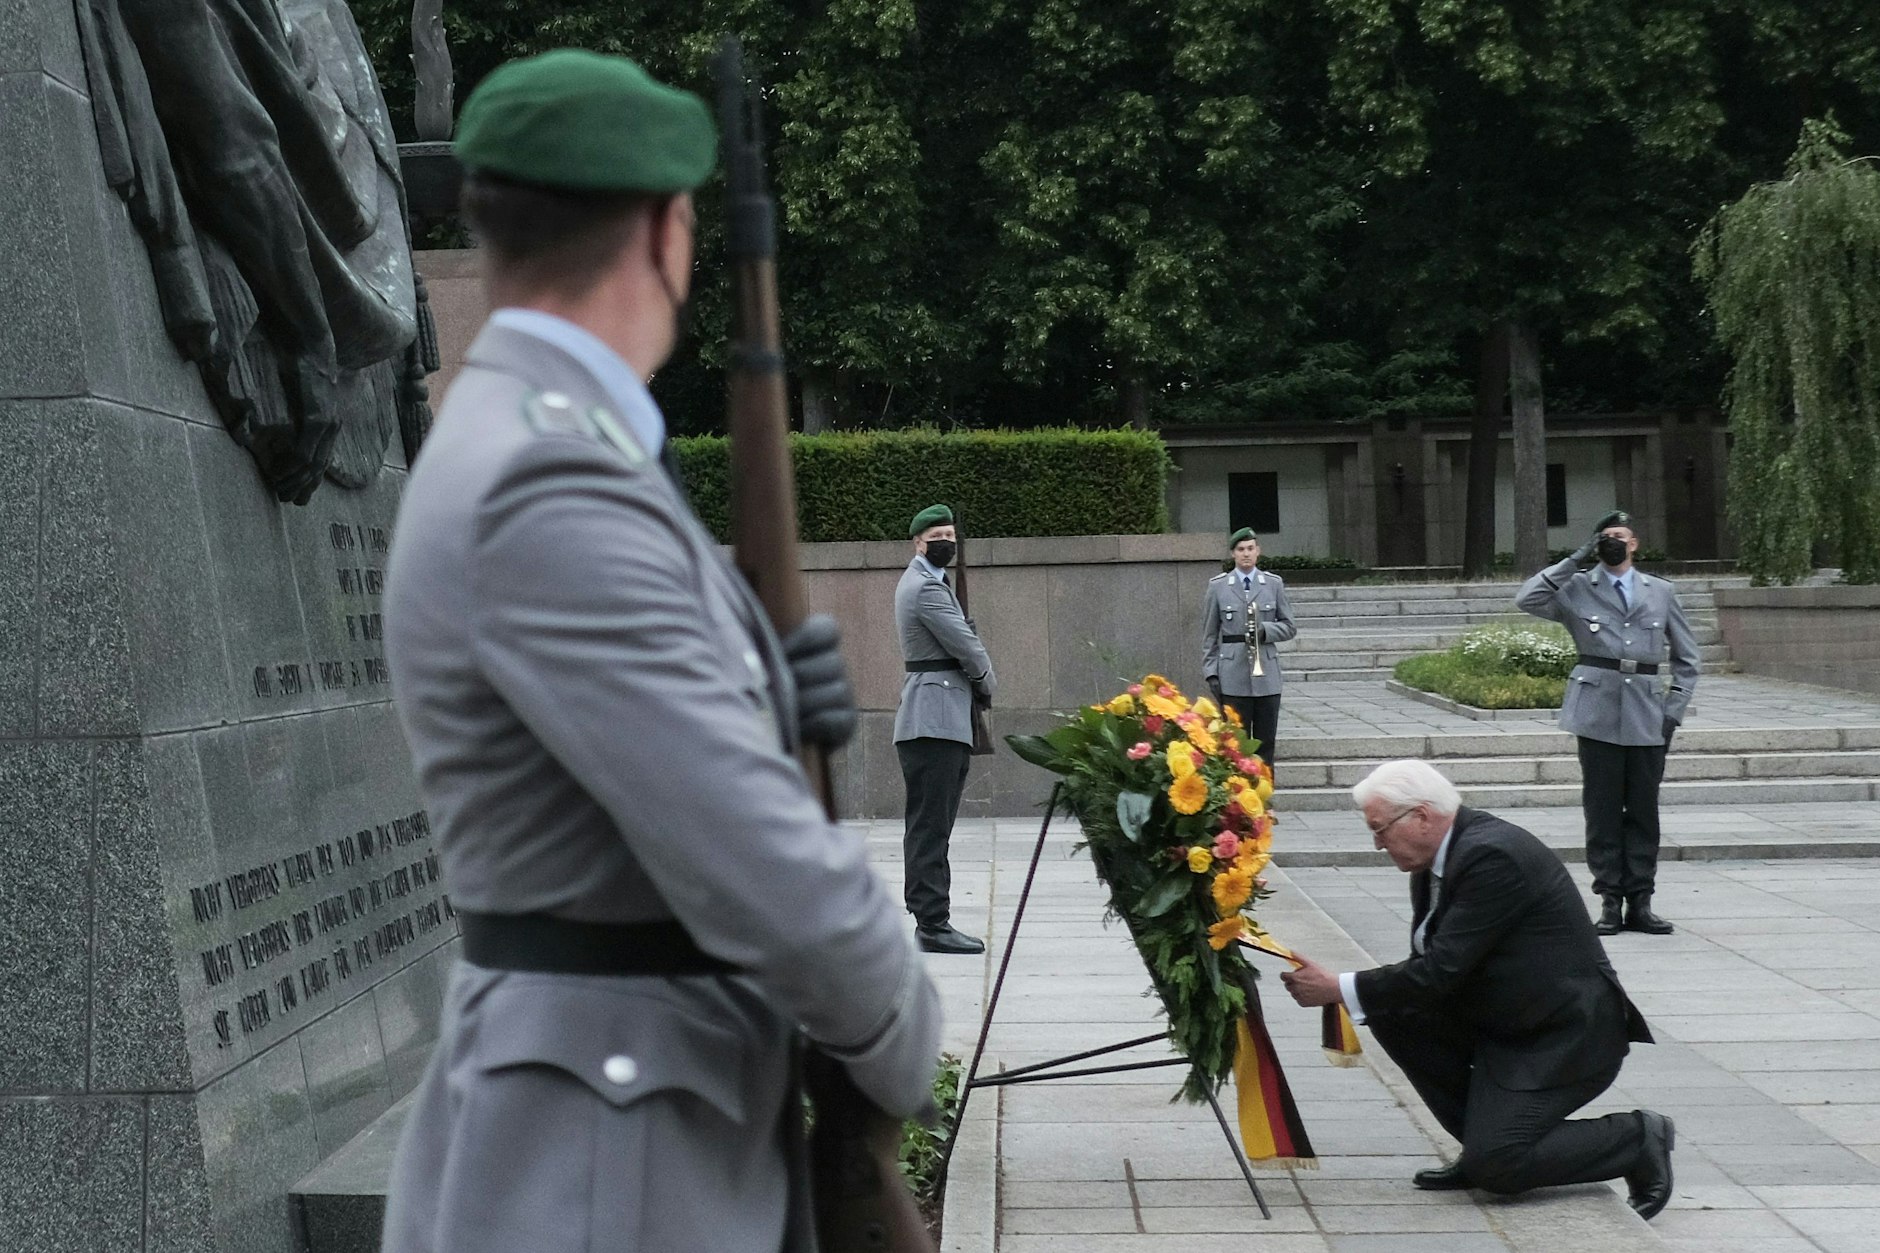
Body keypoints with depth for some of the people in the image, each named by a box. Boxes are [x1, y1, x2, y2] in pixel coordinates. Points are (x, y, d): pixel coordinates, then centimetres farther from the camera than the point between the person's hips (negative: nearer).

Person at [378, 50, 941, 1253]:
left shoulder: (539, 463, 12)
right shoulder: (546, 494, -23)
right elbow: (766, 873, -25)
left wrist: (778, 710, 3)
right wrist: (902, 1043, -4)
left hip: (679, 1127, 10)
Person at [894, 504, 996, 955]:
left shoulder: (924, 581, 22)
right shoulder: (926, 587, -12)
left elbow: (961, 641, 23)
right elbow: (967, 647, -14)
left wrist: (976, 681, 6)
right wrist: (986, 681, 4)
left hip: (939, 719, 11)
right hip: (934, 719, -11)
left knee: (931, 827, 11)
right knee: (930, 826, -11)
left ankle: (931, 921, 15)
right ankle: (933, 925, -11)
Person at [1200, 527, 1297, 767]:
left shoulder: (1274, 584, 9)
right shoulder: (1218, 586, 5)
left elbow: (1289, 627, 10)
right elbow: (1209, 635, 6)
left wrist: (1265, 630, -9)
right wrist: (1210, 672, -1)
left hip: (1267, 676, 2)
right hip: (1233, 678, -2)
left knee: (1266, 742, 5)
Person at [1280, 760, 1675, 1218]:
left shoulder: (1493, 856, -24)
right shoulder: (1434, 862, 5)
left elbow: (1442, 970, -27)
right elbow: (1429, 963, 9)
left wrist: (1339, 988, -21)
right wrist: (1342, 993, -7)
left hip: (1568, 1035, -9)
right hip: (1501, 1024, 10)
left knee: (1495, 1166, -18)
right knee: (1393, 1013, -5)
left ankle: (1638, 1138, 2)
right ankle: (1486, 1140, 7)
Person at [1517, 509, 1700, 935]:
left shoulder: (1661, 592, 13)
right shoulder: (1577, 588, 6)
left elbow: (1686, 659, 17)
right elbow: (1528, 599, -13)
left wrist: (1673, 710, 6)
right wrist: (1574, 560, -9)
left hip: (1647, 718, 2)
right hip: (1598, 713, -2)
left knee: (1643, 810, 5)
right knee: (1602, 809, 0)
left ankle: (1639, 903, 11)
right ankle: (1610, 901, 7)